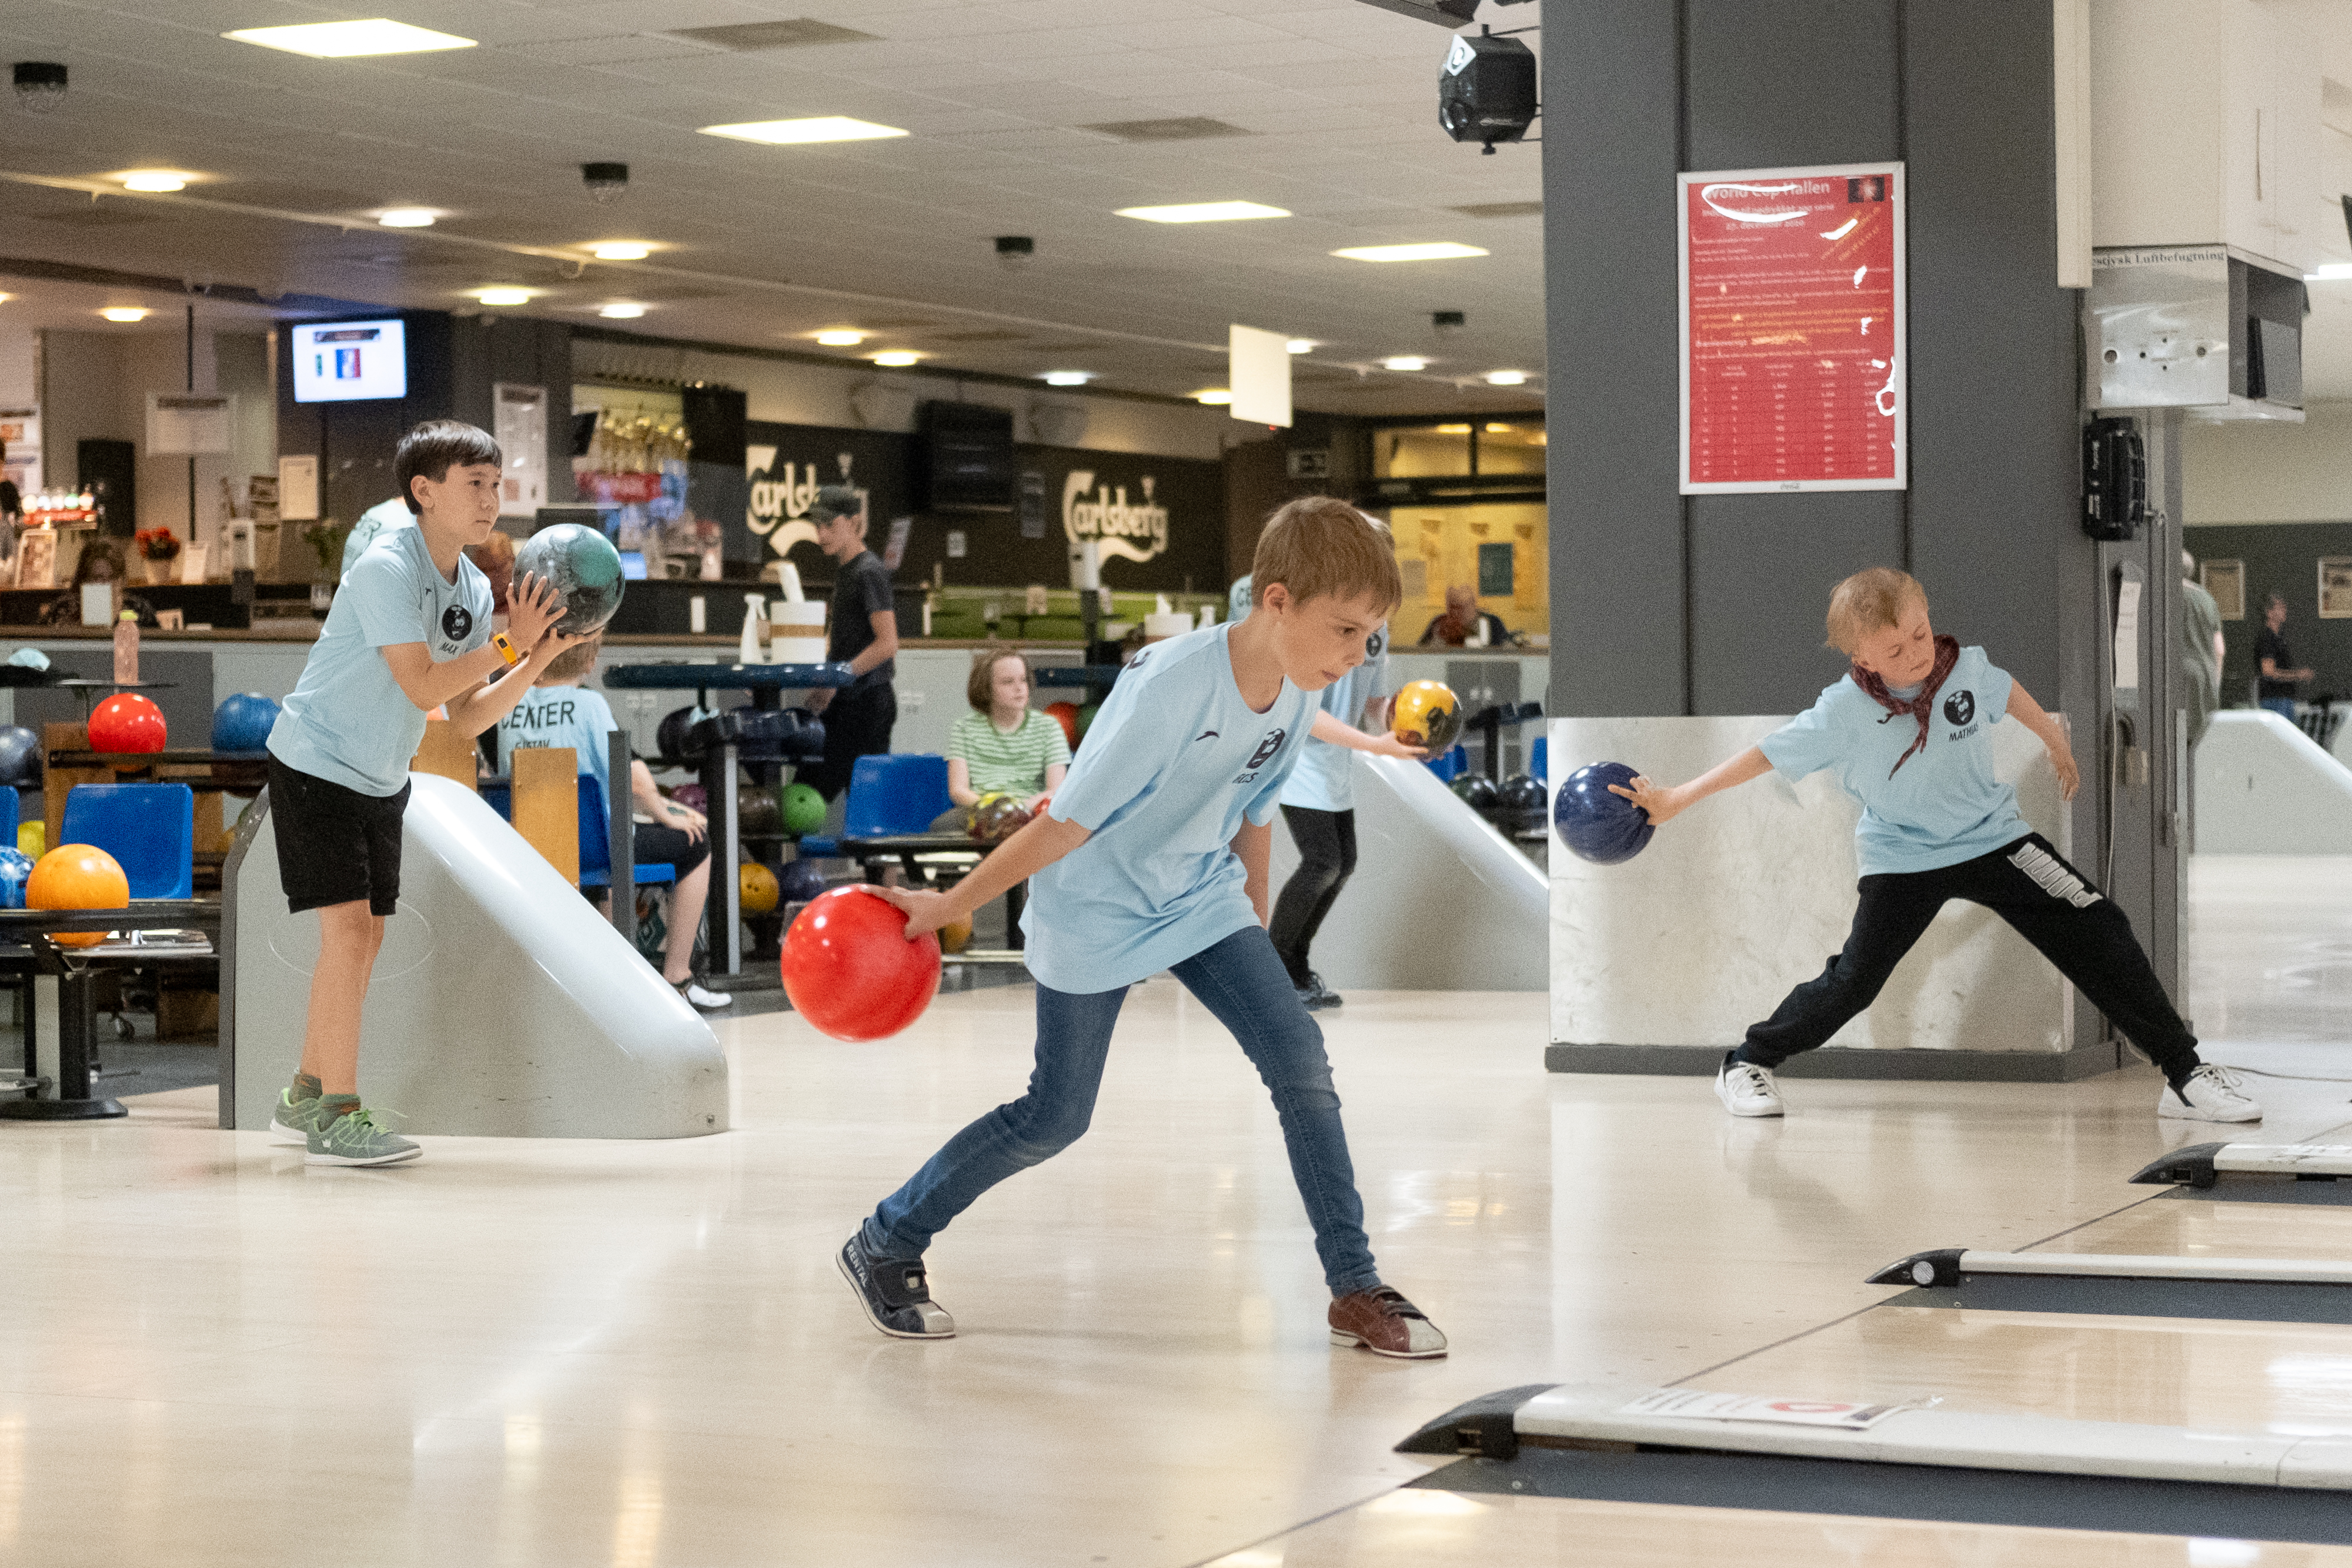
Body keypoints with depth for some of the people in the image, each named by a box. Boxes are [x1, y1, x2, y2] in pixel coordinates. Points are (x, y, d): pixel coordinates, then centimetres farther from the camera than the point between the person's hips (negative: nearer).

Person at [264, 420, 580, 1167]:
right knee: (349, 929, -14)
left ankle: (305, 1098, 25)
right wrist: (508, 643, -27)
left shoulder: (473, 589, 3)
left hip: (380, 780, 9)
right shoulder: (386, 568, -21)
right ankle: (336, 1117, -10)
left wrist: (536, 661, -9)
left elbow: (467, 718, 2)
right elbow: (423, 687, -27)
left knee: (365, 937, 11)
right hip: (315, 765, -9)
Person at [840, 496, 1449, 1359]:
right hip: (1096, 915, -6)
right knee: (1055, 1118, 2)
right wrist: (945, 909, -16)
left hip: (1201, 900, 6)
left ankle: (1355, 1288, 4)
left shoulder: (1296, 693, -9)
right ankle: (884, 1246, 21)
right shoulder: (1171, 689, -33)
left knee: (1302, 1063, -6)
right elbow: (1067, 824, -24)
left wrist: (1255, 918, 21)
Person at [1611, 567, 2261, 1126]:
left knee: (2098, 935, -8)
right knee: (1854, 978, -8)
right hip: (1902, 861, -2)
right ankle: (1748, 1064, 15)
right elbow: (1767, 754, -13)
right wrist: (1678, 799, -12)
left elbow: (2007, 694, 10)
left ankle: (2184, 1074, -1)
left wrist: (2055, 740, 28)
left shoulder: (1968, 668, -14)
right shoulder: (1844, 711, -21)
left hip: (1993, 838, 2)